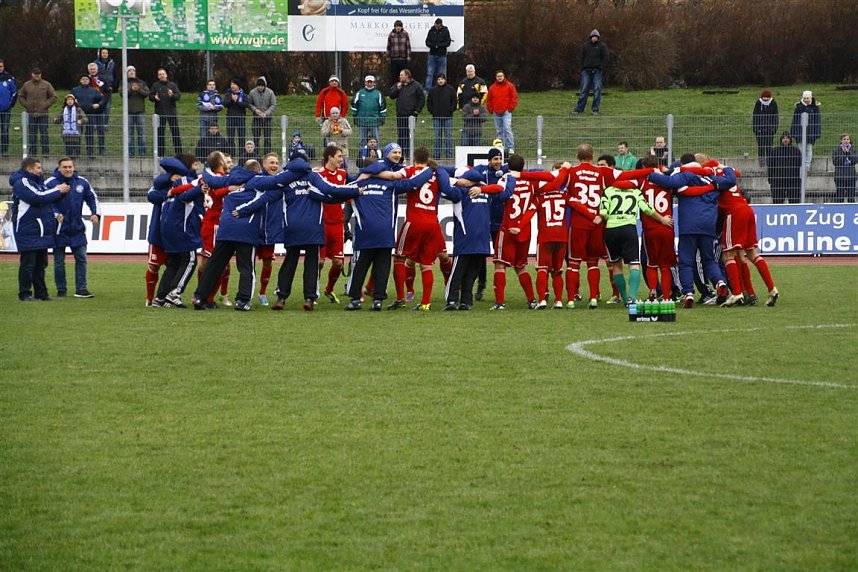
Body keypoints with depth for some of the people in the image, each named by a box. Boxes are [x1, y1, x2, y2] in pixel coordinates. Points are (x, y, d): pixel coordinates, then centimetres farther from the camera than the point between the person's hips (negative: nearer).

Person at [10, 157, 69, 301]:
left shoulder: (37, 182, 18)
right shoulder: (21, 183, -11)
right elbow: (38, 197, -22)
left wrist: (55, 215, 9)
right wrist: (58, 190, -13)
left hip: (42, 232, 9)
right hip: (28, 233, -9)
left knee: (41, 263, 11)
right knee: (28, 264, -5)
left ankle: (41, 293, 16)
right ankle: (25, 294, 1)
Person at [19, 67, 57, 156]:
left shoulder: (46, 85, 3)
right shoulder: (26, 85, 9)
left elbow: (53, 96, 5)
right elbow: (21, 96, 17)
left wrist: (46, 105, -7)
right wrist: (26, 104, 1)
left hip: (43, 113, -2)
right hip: (31, 113, 2)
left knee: (44, 133, -1)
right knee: (32, 135, 4)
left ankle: (46, 152, 2)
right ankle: (31, 152, 9)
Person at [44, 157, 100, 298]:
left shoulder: (82, 182, 5)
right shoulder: (50, 183, -7)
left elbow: (92, 198, 14)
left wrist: (95, 213, -2)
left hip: (77, 228, 3)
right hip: (59, 229, -3)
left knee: (81, 258, 2)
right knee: (59, 261, 4)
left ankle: (81, 289, 6)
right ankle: (61, 290, 13)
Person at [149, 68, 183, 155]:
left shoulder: (172, 85, 8)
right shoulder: (155, 86, 9)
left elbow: (179, 95, 2)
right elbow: (150, 96, 7)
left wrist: (172, 95, -18)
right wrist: (154, 97, -14)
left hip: (171, 112, 0)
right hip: (160, 113, 1)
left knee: (175, 131, -4)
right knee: (160, 132, 4)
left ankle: (178, 151, 0)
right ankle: (160, 153, 10)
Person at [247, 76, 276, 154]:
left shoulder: (270, 93, -6)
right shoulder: (252, 93, -3)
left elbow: (274, 105, -3)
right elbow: (249, 103, 6)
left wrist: (266, 113, -16)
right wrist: (255, 110, -12)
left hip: (267, 118, -1)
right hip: (256, 118, 1)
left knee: (267, 138, 1)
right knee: (256, 138, 5)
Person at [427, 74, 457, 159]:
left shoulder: (450, 89, 2)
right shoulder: (433, 90, 7)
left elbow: (454, 101, 4)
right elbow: (429, 102, 12)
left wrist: (451, 110, -5)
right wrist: (432, 111, 1)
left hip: (448, 117, -2)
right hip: (436, 117, 2)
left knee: (448, 136, -2)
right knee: (437, 136, 5)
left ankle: (449, 154, 0)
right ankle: (437, 154, 8)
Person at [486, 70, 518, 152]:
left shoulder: (510, 86, 1)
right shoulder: (492, 87, 11)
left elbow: (514, 98, 1)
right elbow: (489, 100, 16)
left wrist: (510, 108, -6)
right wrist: (491, 110, 6)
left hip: (506, 112, -4)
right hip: (496, 113, 4)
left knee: (507, 129, -15)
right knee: (499, 131, 7)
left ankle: (511, 148, -15)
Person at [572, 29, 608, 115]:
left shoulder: (602, 46, 4)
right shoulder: (586, 45, 11)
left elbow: (605, 58, 1)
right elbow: (582, 57, 14)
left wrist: (600, 68, -9)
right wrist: (582, 68, 2)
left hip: (597, 71, -2)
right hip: (586, 71, 2)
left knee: (597, 90, -4)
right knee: (584, 90, 1)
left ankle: (595, 109, 1)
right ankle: (579, 108, 4)